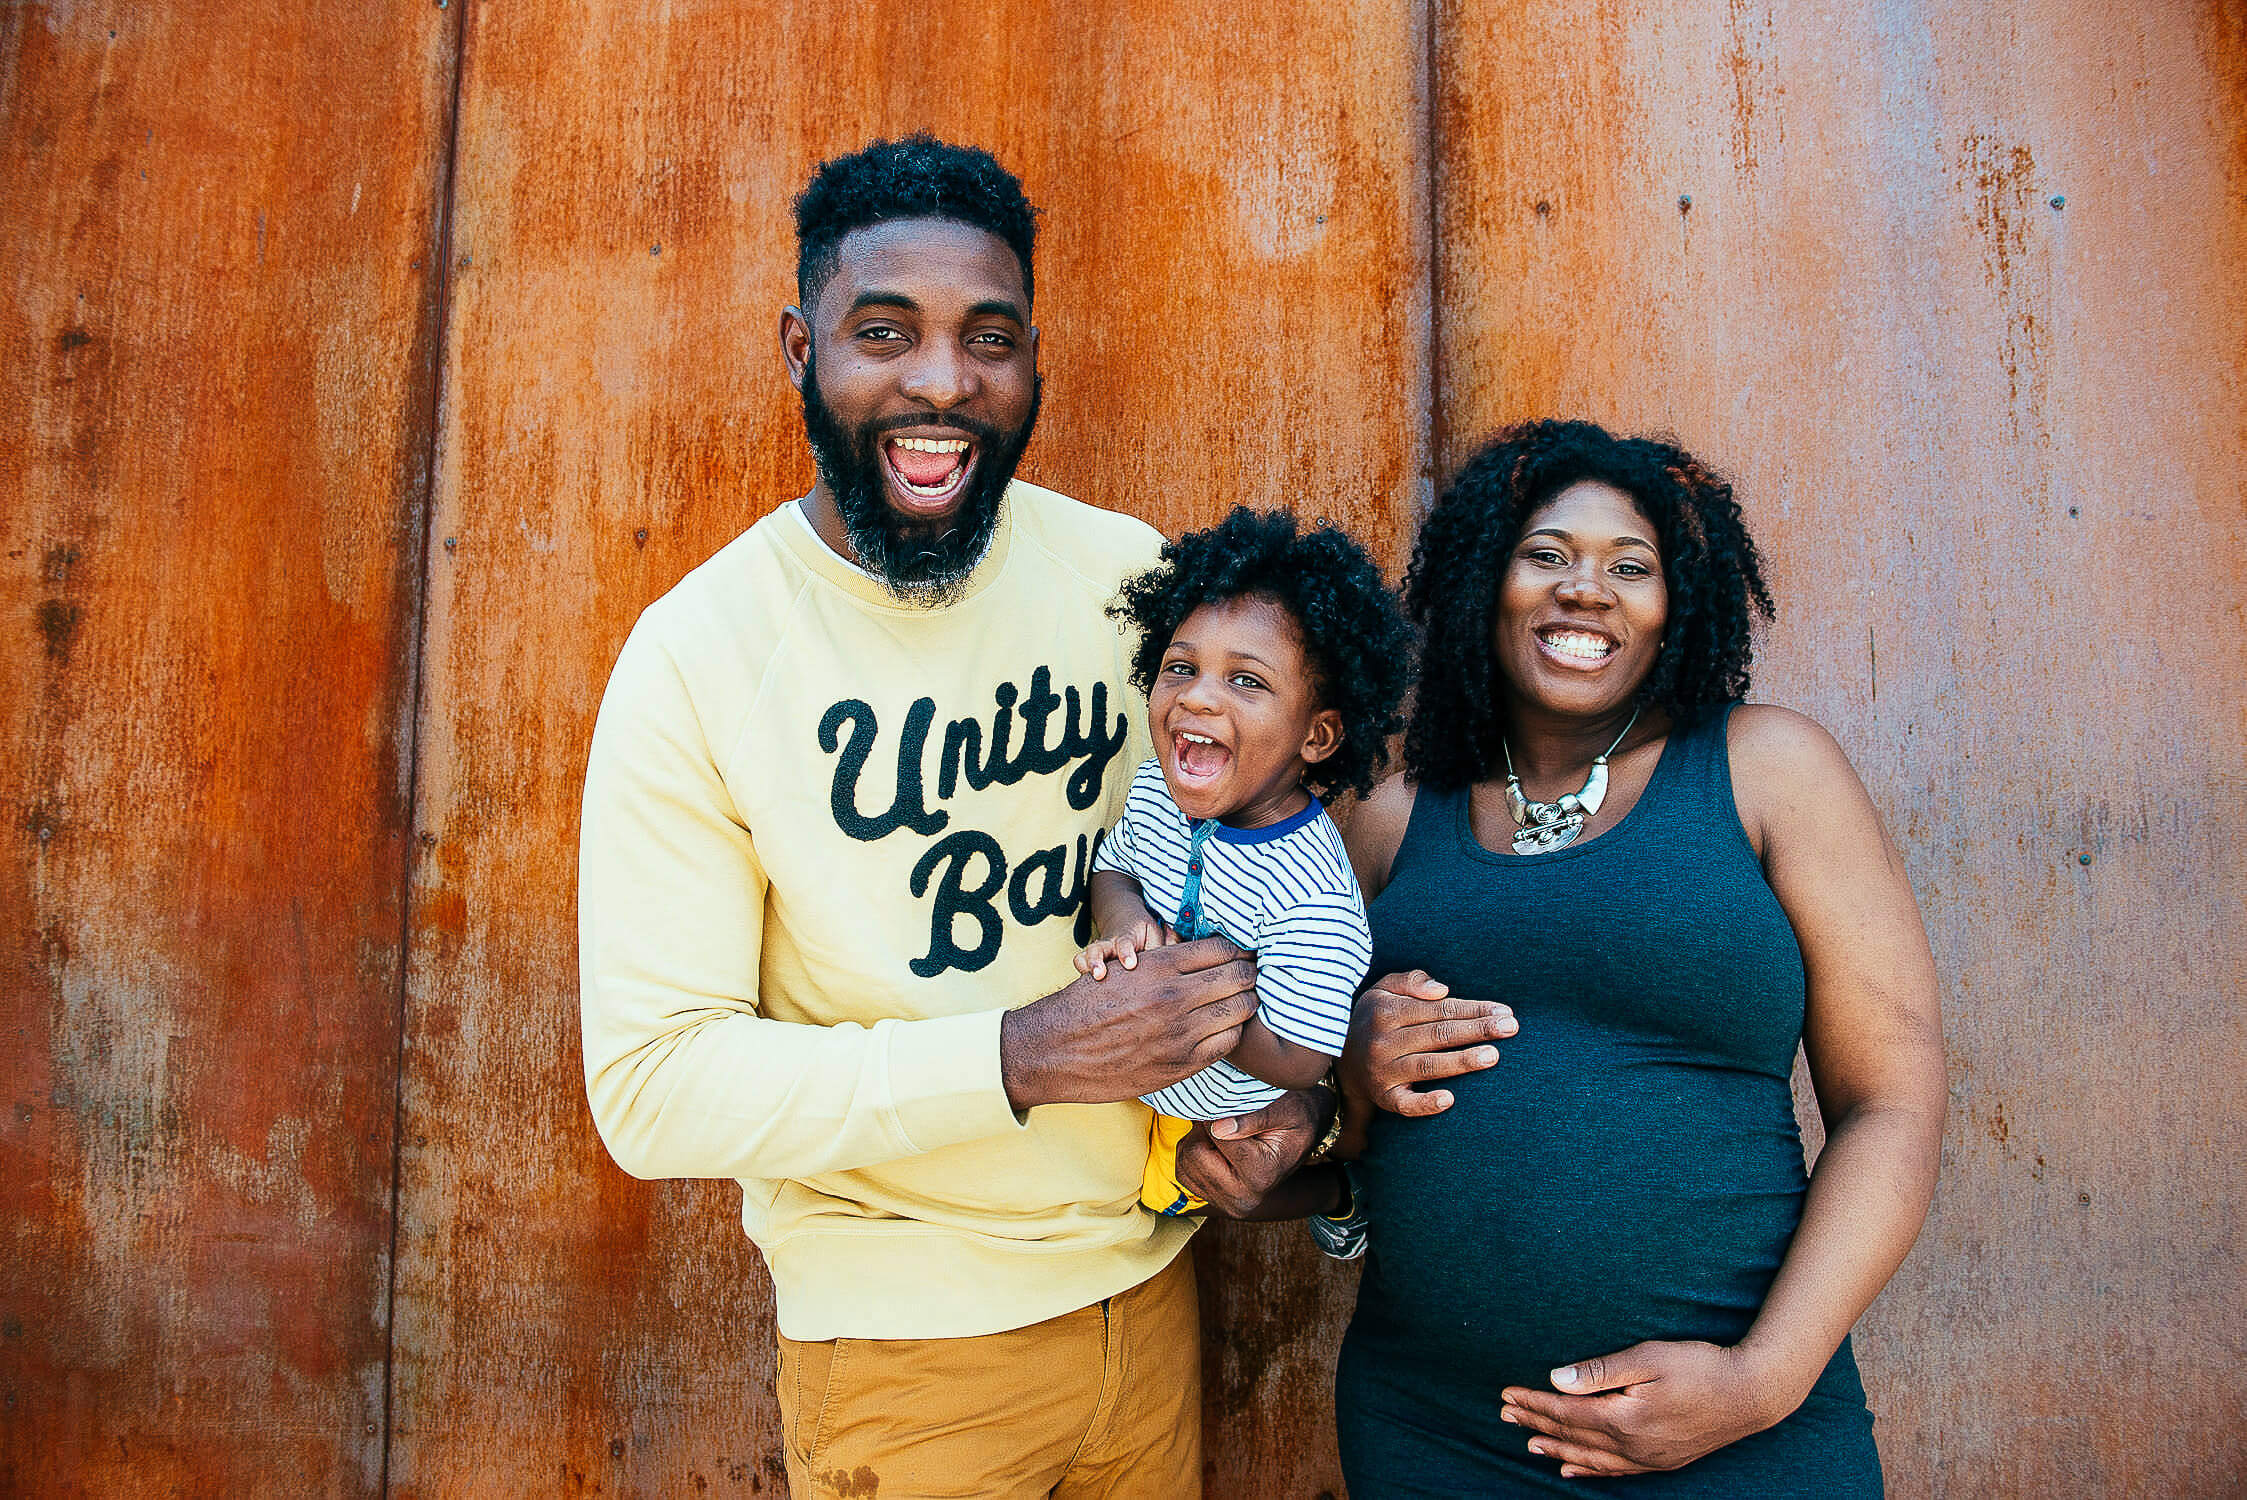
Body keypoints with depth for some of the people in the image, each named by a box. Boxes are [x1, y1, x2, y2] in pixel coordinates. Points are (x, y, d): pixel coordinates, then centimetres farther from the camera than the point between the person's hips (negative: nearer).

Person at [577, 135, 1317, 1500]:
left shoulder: (1131, 573, -6)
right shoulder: (693, 655, -17)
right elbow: (650, 1085, -19)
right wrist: (1022, 1057, -28)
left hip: (1149, 1275, 4)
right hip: (902, 1340, -3)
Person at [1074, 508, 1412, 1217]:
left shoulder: (1312, 904, -36)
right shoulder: (1156, 787, -15)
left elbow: (1293, 1062, -31)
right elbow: (1112, 867, 3)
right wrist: (1125, 918, -20)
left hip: (1219, 1129, -5)